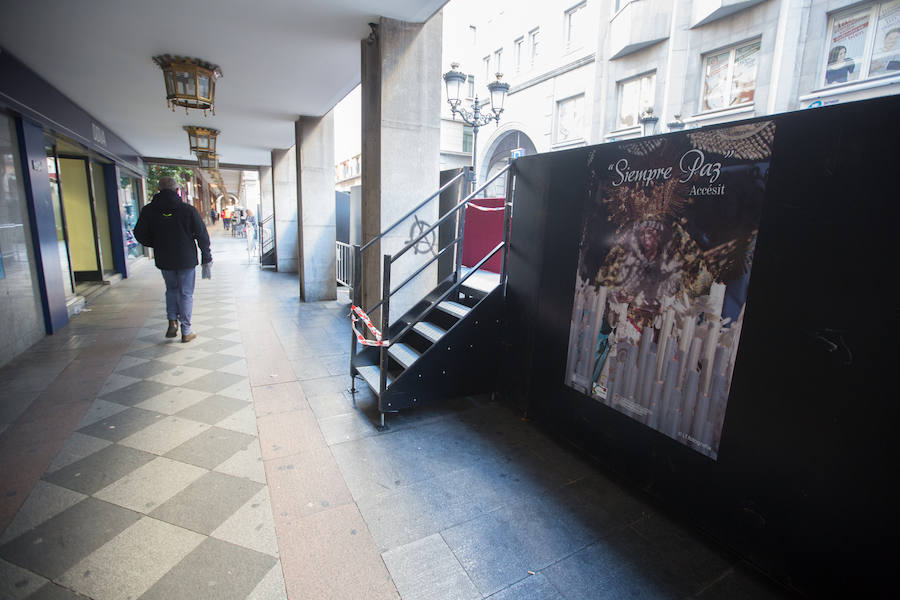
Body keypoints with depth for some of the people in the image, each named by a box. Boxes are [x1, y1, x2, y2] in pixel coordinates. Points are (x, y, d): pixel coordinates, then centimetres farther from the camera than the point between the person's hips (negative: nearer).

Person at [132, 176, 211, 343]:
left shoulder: (148, 210, -2)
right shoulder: (188, 210, -10)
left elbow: (139, 235, 4)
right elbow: (202, 235, -8)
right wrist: (206, 256, 3)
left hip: (164, 261, 2)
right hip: (186, 260, -2)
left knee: (171, 289, 23)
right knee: (186, 294, 6)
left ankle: (172, 322, 8)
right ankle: (186, 332, 9)